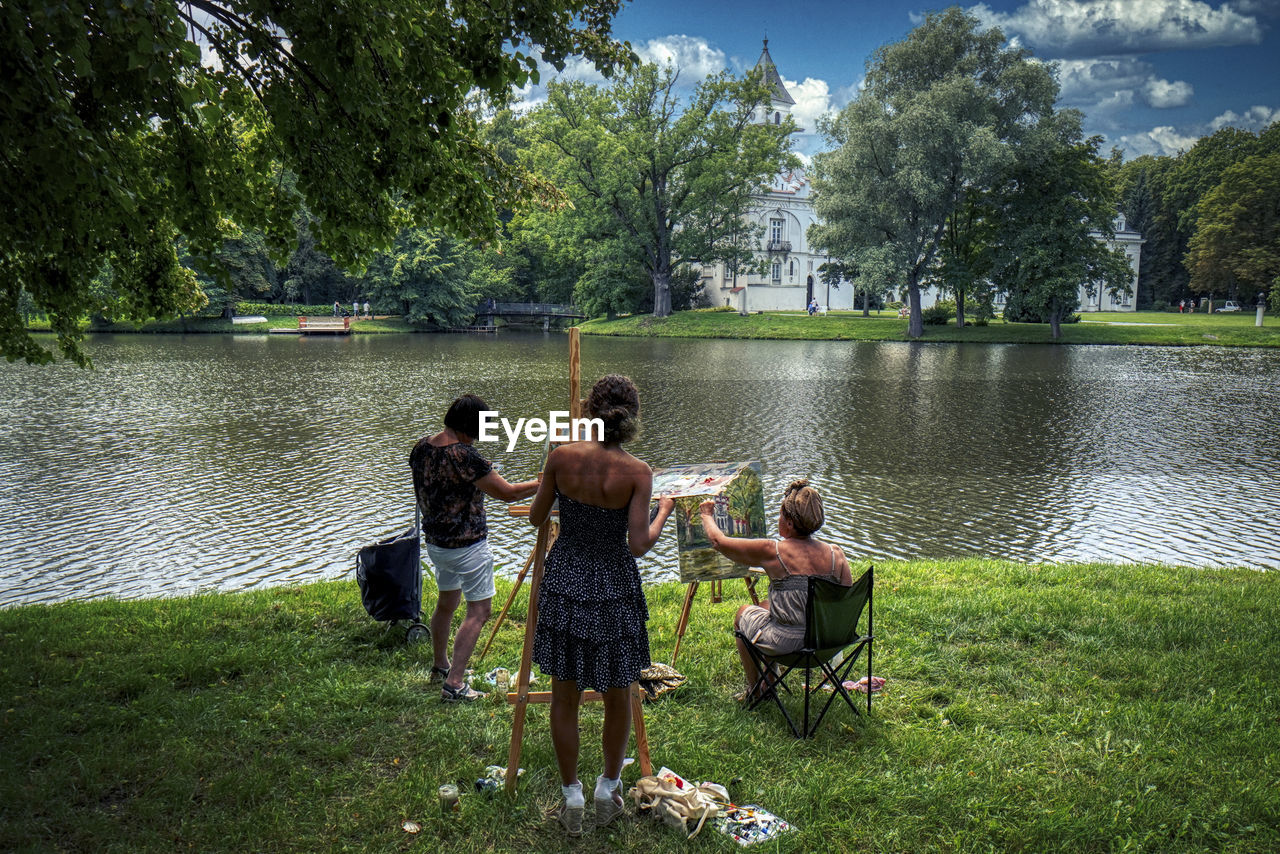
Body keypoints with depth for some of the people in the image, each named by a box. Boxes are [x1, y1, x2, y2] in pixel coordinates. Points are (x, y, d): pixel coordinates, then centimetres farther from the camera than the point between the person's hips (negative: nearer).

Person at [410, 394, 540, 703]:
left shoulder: (421, 448, -1)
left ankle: (440, 665, 41)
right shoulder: (464, 456, -25)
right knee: (478, 610, 1)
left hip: (434, 541, 8)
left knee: (447, 602, 25)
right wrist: (544, 482, -8)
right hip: (467, 546, -8)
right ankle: (453, 684, -3)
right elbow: (508, 493, -19)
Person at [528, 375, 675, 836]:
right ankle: (609, 788, 34)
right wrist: (664, 512, -1)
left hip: (563, 582, 2)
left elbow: (536, 517, 2)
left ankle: (571, 796, 26)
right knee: (617, 697, 19)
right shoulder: (637, 472, -15)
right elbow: (639, 544, -18)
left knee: (564, 698, 16)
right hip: (613, 589, -1)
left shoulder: (561, 457, -10)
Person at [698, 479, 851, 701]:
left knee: (743, 613, 27)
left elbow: (719, 541, -4)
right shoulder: (836, 553, -6)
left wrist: (707, 515, 16)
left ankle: (754, 689, 36)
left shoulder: (772, 552, -16)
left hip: (786, 642, -5)